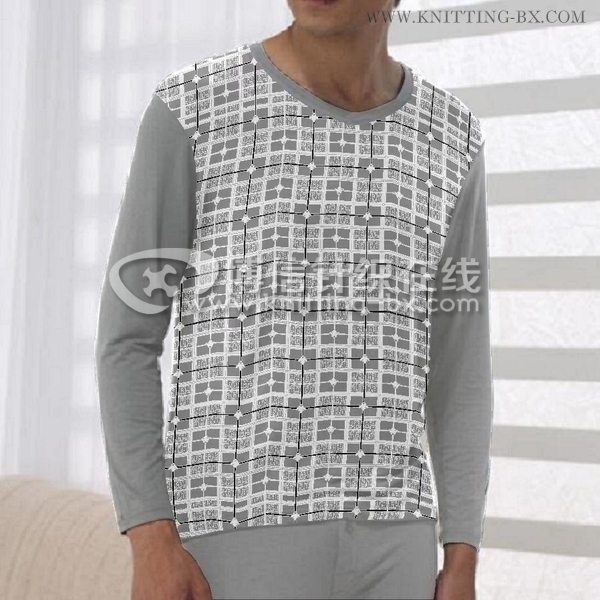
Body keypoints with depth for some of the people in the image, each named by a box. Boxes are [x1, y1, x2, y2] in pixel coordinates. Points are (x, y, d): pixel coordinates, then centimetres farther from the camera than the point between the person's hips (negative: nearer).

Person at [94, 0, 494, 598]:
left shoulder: (447, 142, 8)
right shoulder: (190, 110, -3)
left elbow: (460, 364, 10)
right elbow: (125, 336, -3)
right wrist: (152, 546, -12)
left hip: (382, 547, 4)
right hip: (237, 542, -4)